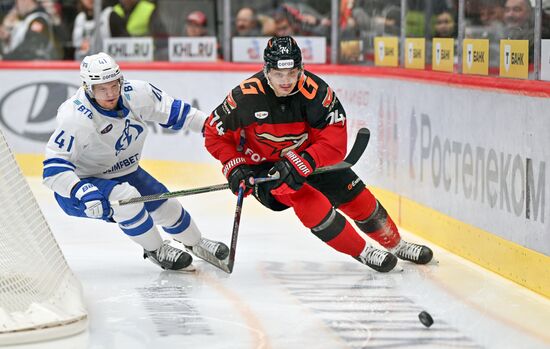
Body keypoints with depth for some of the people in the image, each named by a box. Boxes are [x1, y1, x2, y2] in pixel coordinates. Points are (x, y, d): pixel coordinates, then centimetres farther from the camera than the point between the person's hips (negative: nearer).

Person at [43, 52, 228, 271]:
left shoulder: (135, 94, -17)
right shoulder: (75, 118, -32)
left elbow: (173, 111, -2)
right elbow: (54, 168, -33)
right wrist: (82, 192, -45)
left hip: (124, 173, 6)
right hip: (80, 184, -6)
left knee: (166, 206, 9)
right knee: (126, 198, -31)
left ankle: (196, 243, 41)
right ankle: (156, 250, -9)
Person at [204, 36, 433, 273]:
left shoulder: (315, 90, -25)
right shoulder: (246, 96, -27)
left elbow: (334, 140, -28)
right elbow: (214, 132, -12)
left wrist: (301, 163, -39)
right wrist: (234, 168, -21)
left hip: (307, 158, 3)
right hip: (262, 168, -3)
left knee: (353, 193, 2)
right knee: (304, 197, -27)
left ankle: (395, 244, 28)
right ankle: (362, 252, -13)